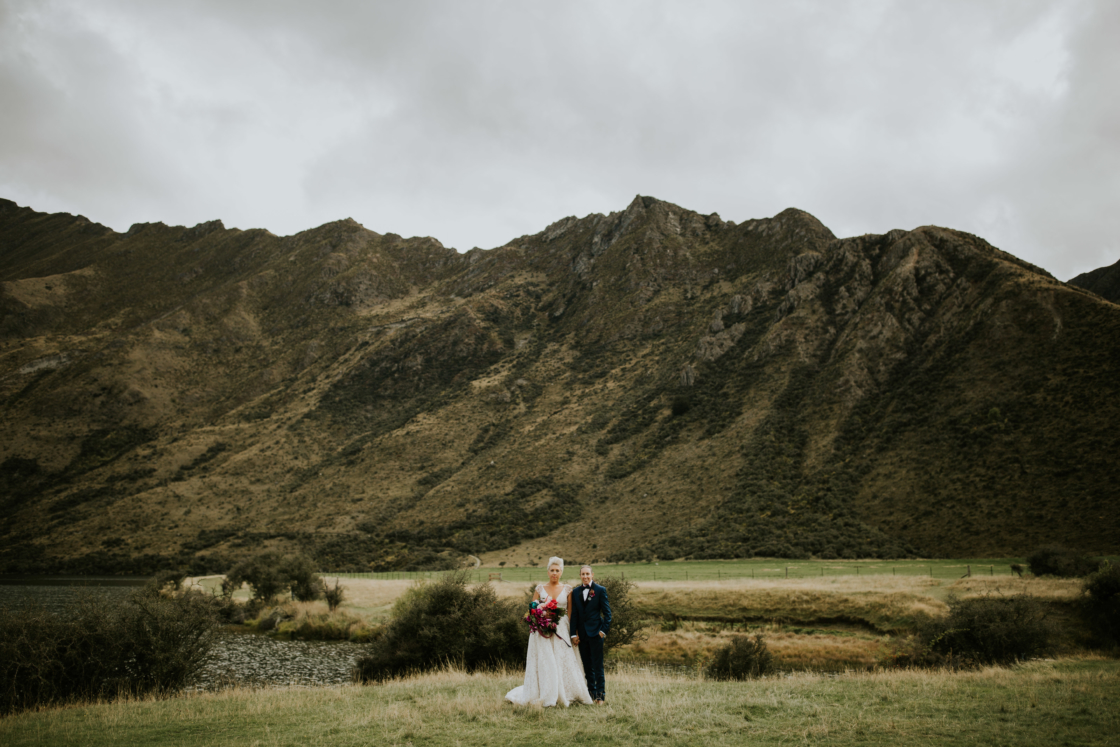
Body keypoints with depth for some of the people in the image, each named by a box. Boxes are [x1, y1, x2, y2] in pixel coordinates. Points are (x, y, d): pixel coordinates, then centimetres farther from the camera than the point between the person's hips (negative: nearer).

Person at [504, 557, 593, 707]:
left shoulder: (567, 589, 6)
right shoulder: (540, 589, 5)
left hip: (561, 629, 1)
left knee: (564, 662, -1)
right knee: (544, 663, -3)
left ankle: (565, 695, 10)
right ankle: (546, 697, 3)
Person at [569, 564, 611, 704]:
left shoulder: (600, 590, -1)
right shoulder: (576, 592, 9)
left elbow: (607, 612, -1)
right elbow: (574, 614, 9)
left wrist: (604, 630, -8)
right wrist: (574, 634, 3)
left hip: (595, 632, -4)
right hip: (582, 633, 4)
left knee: (597, 666, -3)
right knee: (587, 666, 9)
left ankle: (600, 695, 4)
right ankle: (591, 693, 18)